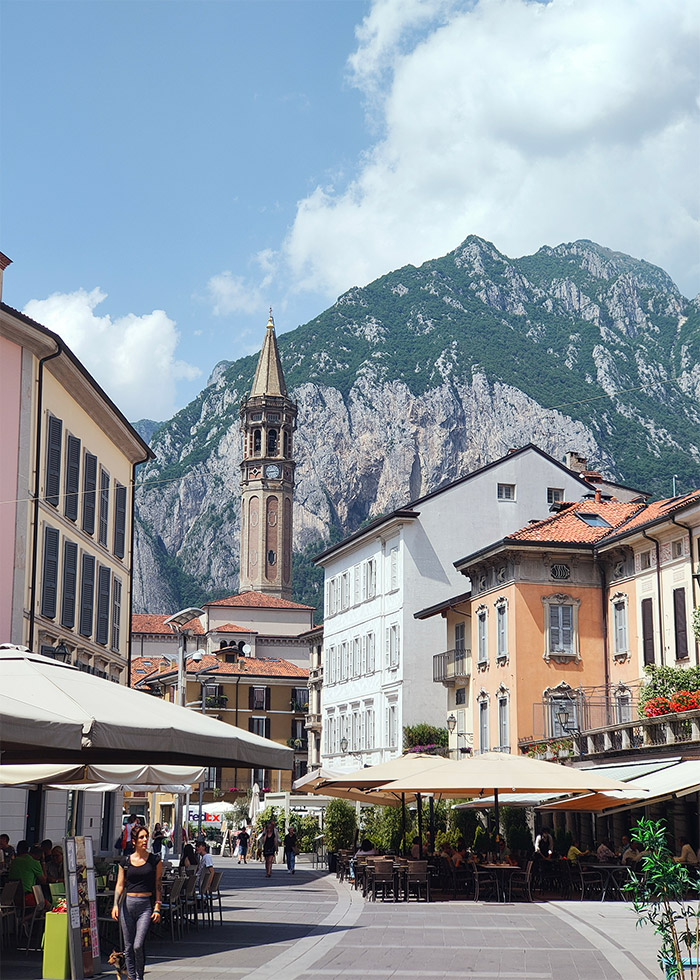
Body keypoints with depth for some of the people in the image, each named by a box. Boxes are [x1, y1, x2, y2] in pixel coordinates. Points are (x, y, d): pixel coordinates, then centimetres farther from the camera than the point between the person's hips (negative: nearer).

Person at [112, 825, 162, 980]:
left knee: (138, 945, -14)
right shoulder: (125, 861, 7)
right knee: (128, 947, 4)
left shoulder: (155, 860, 2)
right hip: (128, 904, 3)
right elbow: (120, 885, 8)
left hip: (146, 905, -3)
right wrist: (115, 905, -6)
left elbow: (158, 885, 4)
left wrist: (157, 908, -3)